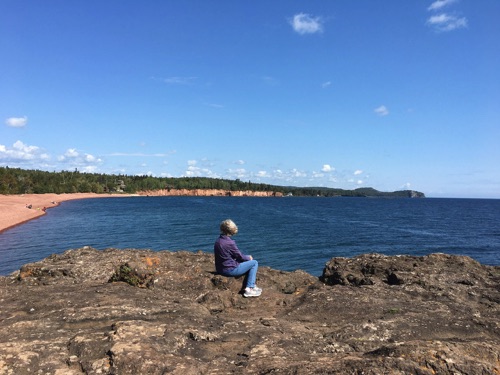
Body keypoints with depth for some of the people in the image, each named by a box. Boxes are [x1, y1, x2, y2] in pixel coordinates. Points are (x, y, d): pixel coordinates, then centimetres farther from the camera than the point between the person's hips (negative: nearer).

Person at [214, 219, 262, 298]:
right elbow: (240, 256, -11)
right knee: (254, 263, 4)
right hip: (230, 270, -9)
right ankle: (249, 289, 2)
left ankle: (252, 286, 26)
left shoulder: (218, 241, 3)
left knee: (247, 261, 25)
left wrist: (247, 257, 11)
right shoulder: (229, 242, -24)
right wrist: (248, 257, 11)